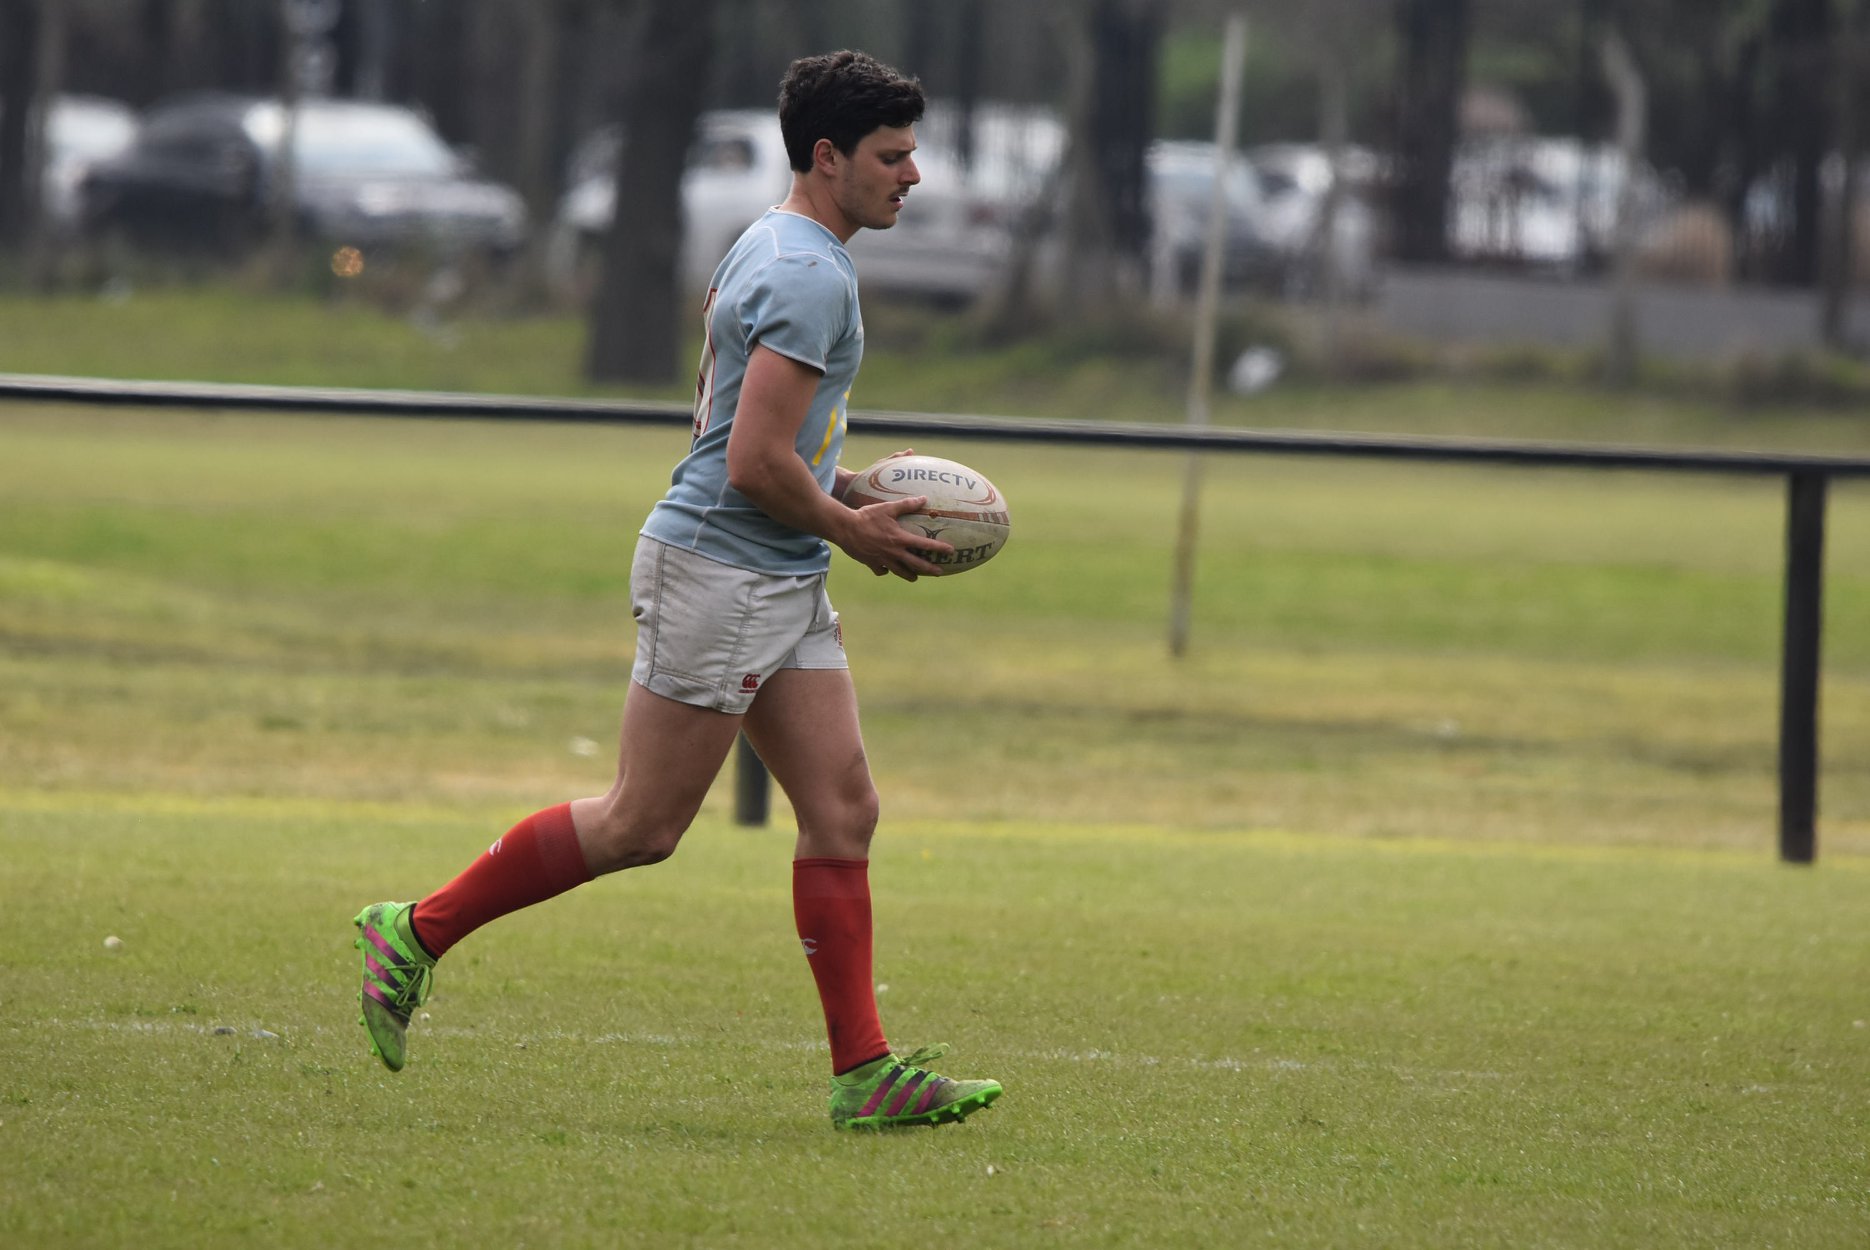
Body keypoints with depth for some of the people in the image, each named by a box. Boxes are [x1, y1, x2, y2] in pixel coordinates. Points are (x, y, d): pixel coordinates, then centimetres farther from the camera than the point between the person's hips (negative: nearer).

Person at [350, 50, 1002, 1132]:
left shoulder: (774, 250, 15)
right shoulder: (811, 277, -18)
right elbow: (754, 463, -23)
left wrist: (839, 486, 16)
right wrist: (854, 532, -8)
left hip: (785, 591, 10)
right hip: (717, 572, -10)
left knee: (843, 810, 3)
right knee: (642, 827, -5)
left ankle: (866, 1073, 0)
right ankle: (420, 931, 7)